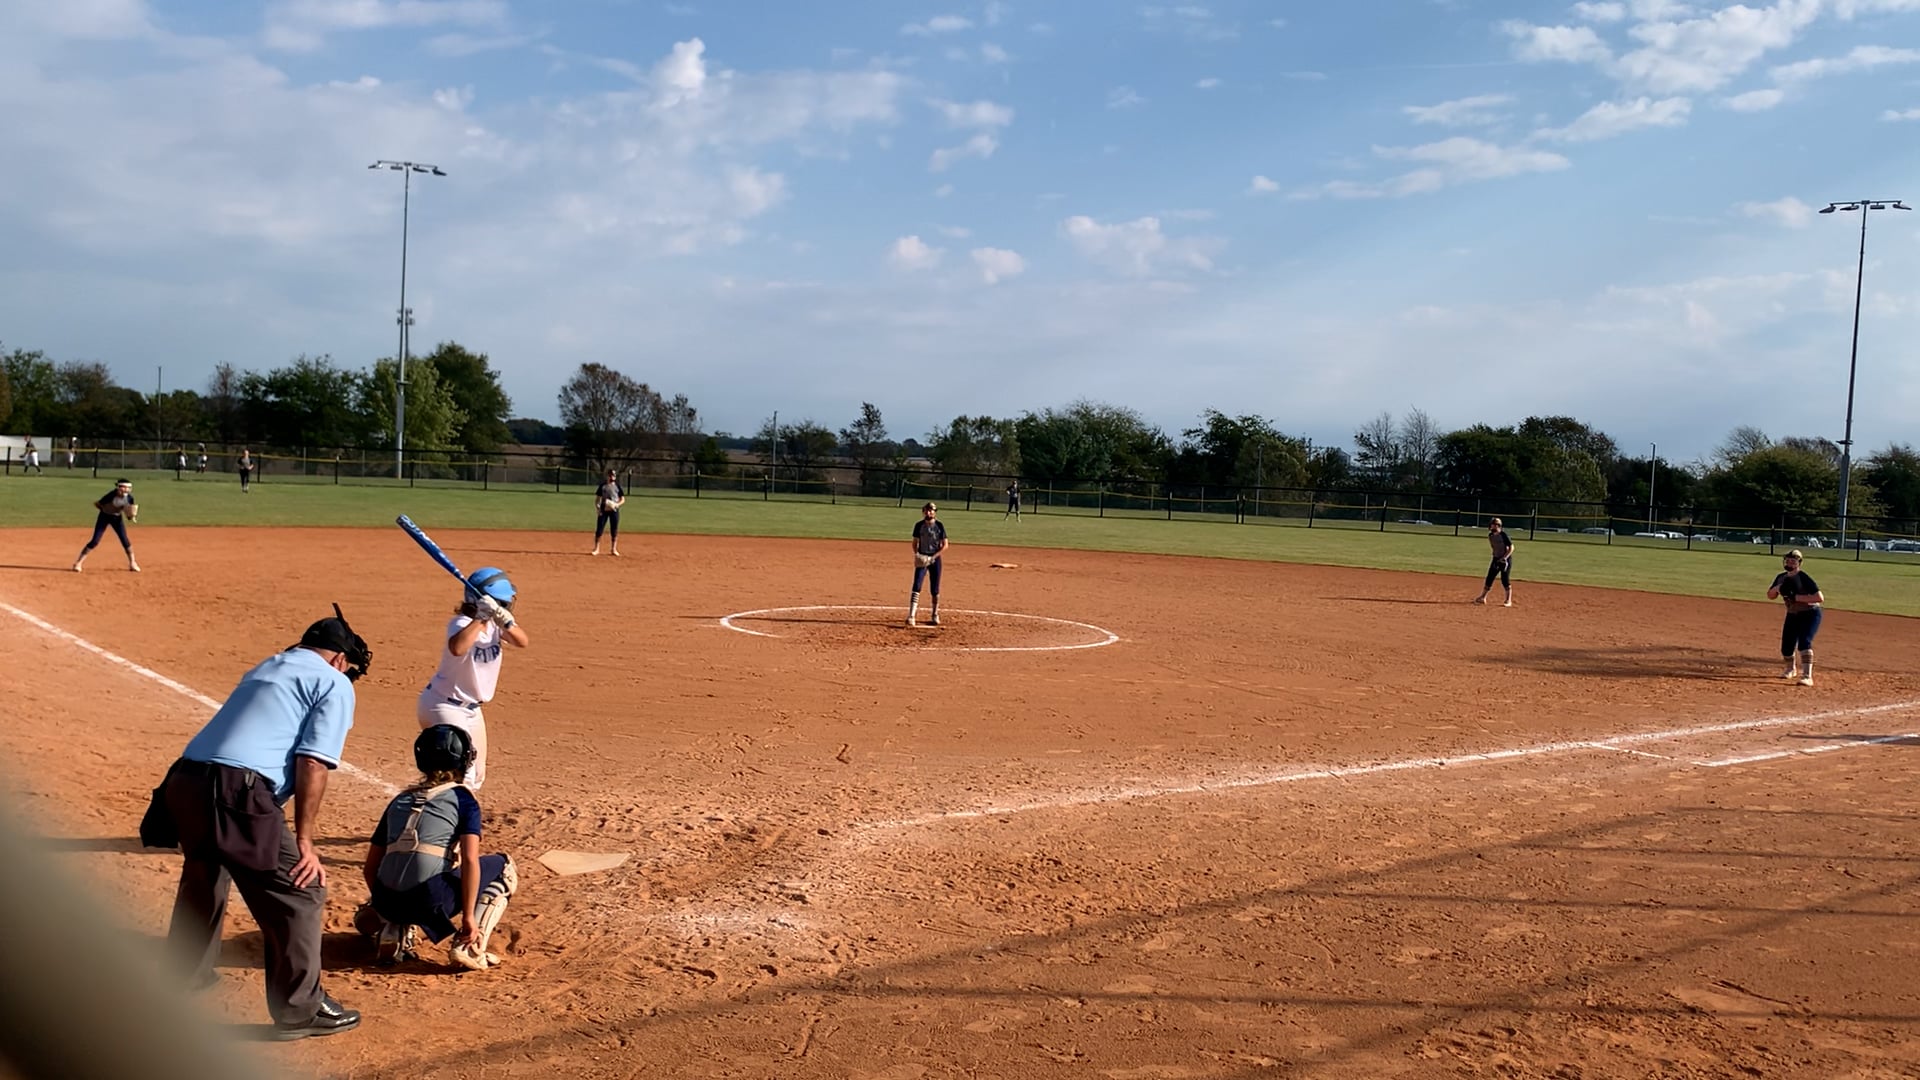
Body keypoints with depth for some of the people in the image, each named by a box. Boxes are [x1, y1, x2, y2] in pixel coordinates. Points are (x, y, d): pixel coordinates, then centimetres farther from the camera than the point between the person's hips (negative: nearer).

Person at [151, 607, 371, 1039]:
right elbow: (312, 763, -7)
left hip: (184, 782, 9)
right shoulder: (334, 683, 4)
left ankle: (185, 974, 53)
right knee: (301, 894, 4)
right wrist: (303, 840, -4)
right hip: (235, 793, -8)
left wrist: (295, 822, 41)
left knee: (203, 879, 32)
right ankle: (299, 1010, 11)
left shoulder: (264, 668, 28)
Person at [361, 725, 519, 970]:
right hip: (430, 900, -6)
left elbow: (370, 866, 25)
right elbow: (470, 861, -6)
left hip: (388, 901, 6)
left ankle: (392, 935, 15)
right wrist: (468, 916, -5)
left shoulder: (400, 800, 22)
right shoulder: (462, 798, 8)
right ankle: (469, 948, 3)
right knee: (503, 868, 18)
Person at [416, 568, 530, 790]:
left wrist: (503, 618, -35)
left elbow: (522, 641, -20)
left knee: (476, 777, 19)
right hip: (444, 706, -9)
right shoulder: (462, 622, -24)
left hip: (471, 708, 9)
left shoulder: (495, 622, -3)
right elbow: (457, 648, -47)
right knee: (463, 776, -17)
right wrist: (481, 618, -46)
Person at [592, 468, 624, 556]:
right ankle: (596, 549, 5)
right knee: (599, 529, -3)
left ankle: (614, 549, 12)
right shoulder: (602, 486, 6)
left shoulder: (617, 486, 6)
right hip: (603, 510, 0)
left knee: (614, 530, 2)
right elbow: (597, 498, 9)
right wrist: (597, 506, -9)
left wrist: (617, 505, -13)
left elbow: (622, 499, 5)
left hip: (614, 510, 0)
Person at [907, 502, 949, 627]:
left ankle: (935, 616, 20)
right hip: (922, 559, 1)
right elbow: (915, 542, 10)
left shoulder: (939, 526, -3)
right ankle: (911, 616, -18)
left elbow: (945, 545, -3)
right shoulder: (919, 525, 2)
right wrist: (916, 554, -9)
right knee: (916, 586, -12)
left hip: (935, 559, -1)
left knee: (935, 589, 6)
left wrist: (933, 557, -14)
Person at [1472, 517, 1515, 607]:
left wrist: (1504, 558, -23)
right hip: (1496, 559, 6)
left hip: (1506, 560, -6)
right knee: (1489, 578, 7)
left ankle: (1509, 601, 3)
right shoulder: (1490, 535, 2)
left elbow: (1511, 548, -16)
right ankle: (1482, 597, 15)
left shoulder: (1504, 535, -17)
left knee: (1505, 580, -6)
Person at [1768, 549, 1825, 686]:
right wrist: (1777, 588, -13)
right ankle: (1791, 670, 38)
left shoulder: (1803, 578, -19)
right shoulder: (1781, 577, 2)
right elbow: (1770, 596, 8)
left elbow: (1820, 598, -26)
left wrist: (1797, 597, -29)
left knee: (1804, 641, -27)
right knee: (1786, 647, 7)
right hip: (1792, 615, 7)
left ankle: (1807, 676, -31)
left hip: (1810, 614, -7)